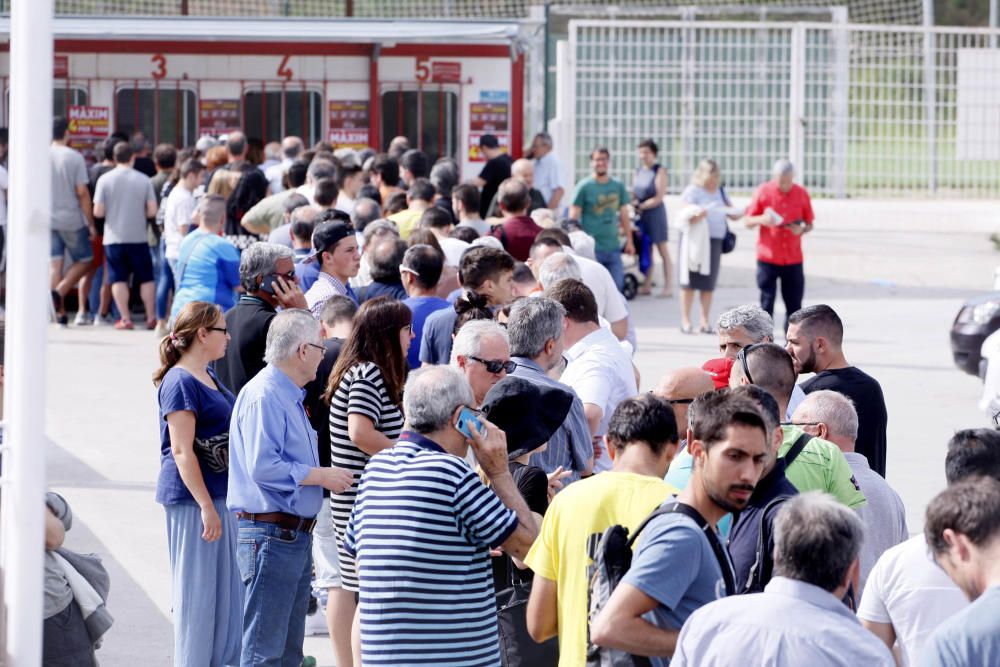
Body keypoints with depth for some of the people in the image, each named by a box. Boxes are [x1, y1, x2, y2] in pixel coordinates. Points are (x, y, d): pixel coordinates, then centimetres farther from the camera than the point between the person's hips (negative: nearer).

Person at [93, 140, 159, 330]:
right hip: (138, 237, 1)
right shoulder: (143, 179, -3)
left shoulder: (105, 179, -5)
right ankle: (151, 317, 10)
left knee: (119, 279, 6)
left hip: (114, 238, 0)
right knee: (146, 279, 11)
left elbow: (98, 212, -7)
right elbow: (152, 211, -3)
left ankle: (125, 319, 2)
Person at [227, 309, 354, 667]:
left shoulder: (289, 396, 17)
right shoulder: (263, 396, -15)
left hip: (295, 537, 11)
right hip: (271, 536, -11)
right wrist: (321, 476, -16)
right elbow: (262, 466, -24)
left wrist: (326, 476, 13)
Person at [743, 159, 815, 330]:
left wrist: (802, 229, -14)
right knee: (767, 303, -2)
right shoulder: (763, 192, -3)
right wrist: (761, 219, -20)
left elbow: (809, 224, 9)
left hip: (793, 259, 2)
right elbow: (748, 222, 1)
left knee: (794, 305, 4)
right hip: (768, 258, -2)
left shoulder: (801, 194, 3)